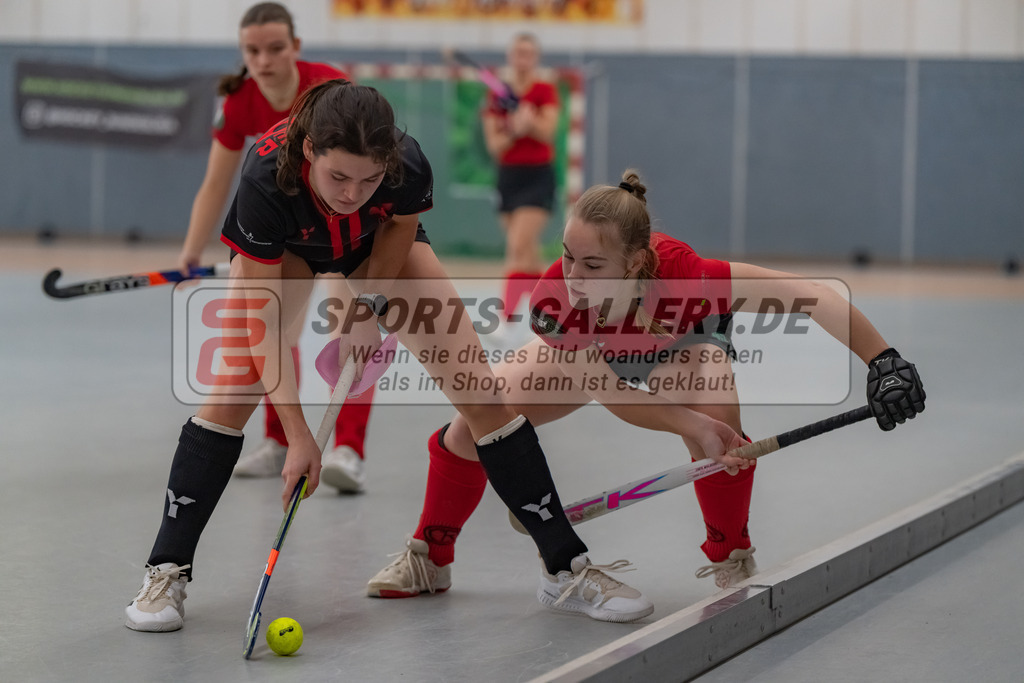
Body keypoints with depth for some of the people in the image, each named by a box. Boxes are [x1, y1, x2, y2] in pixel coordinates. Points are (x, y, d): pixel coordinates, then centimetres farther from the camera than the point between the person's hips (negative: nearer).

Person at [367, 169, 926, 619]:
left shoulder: (684, 278, -46)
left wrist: (881, 361, -54)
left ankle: (731, 562, -7)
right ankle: (429, 559, 13)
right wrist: (692, 425, -43)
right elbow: (611, 394, -30)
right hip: (588, 349, 2)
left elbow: (810, 295, -47)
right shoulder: (554, 302, -39)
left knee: (715, 415, -34)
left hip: (682, 345, -1)